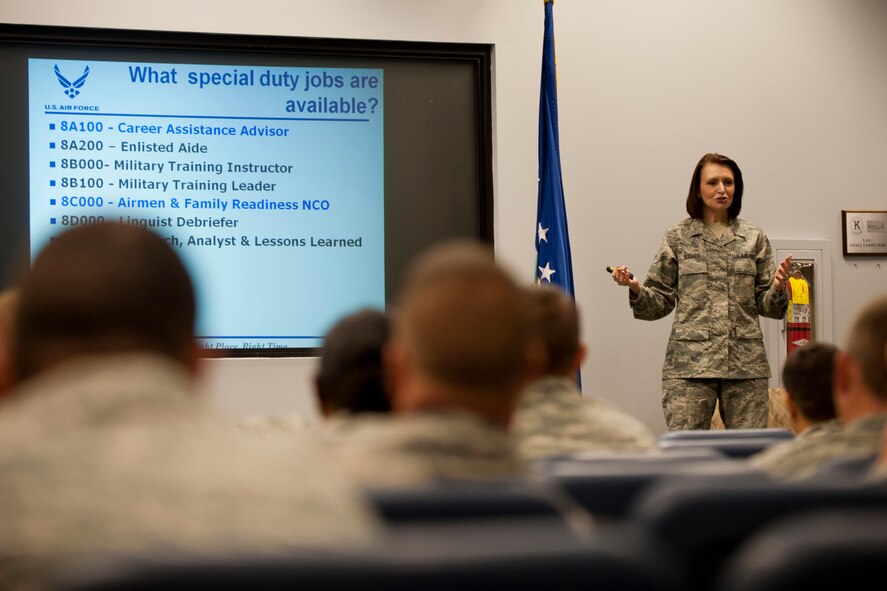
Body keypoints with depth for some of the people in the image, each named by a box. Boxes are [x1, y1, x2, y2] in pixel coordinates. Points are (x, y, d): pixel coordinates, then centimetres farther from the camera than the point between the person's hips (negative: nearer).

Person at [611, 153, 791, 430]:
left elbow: (766, 306, 11)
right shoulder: (678, 238, 6)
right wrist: (635, 289, -13)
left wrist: (777, 288, -10)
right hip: (690, 364, -2)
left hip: (746, 364, 2)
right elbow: (660, 303, 6)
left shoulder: (754, 238, 10)